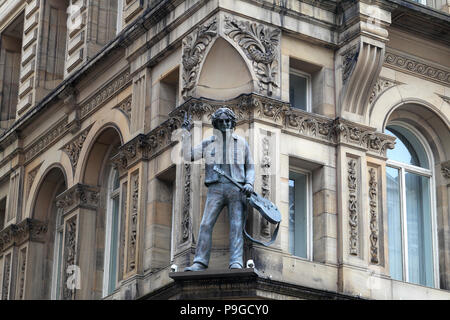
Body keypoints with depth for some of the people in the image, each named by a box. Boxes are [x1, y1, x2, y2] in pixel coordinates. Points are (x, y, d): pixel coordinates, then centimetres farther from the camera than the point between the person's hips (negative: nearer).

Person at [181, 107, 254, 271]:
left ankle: (236, 264, -16)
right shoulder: (208, 143, 13)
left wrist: (249, 184, -4)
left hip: (236, 190, -1)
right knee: (206, 225, -10)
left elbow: (250, 167, 14)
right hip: (215, 189, 1)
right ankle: (200, 263, -11)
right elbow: (188, 156, 7)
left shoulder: (241, 142, 13)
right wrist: (186, 133, 5)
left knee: (236, 226, -9)